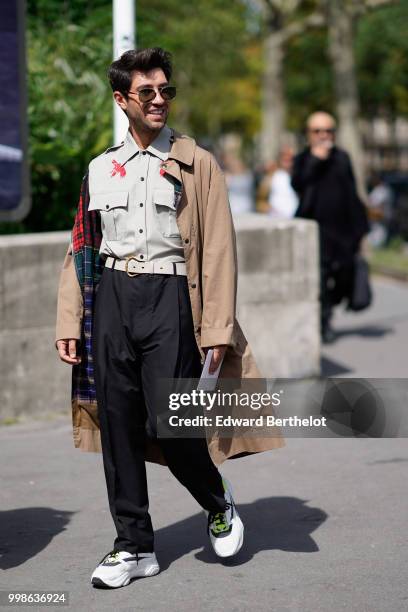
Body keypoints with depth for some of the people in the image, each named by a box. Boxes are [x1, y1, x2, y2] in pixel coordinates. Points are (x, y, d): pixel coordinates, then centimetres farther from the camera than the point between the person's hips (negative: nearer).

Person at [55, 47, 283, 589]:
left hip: (170, 298, -4)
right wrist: (69, 324, 8)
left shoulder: (196, 164, 4)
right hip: (111, 300, 4)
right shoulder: (101, 169, 13)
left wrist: (218, 327, -8)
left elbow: (218, 249, -1)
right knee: (118, 426, 3)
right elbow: (82, 249, 15)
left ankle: (218, 501, 20)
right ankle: (135, 547, 14)